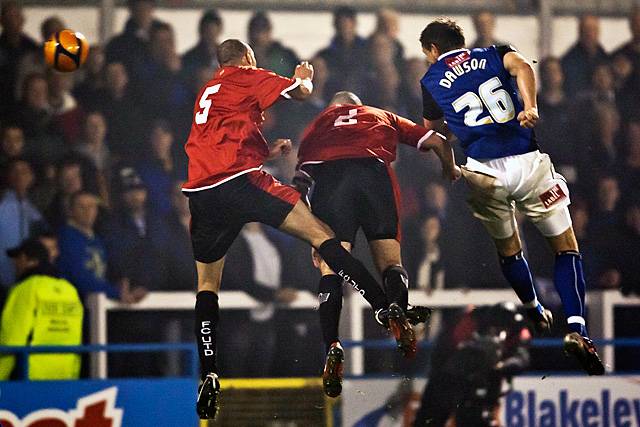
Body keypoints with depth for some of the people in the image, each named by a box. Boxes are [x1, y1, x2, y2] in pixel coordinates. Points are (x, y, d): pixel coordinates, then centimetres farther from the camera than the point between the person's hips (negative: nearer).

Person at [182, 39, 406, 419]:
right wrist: (304, 76, 28)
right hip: (241, 181, -6)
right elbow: (302, 91, 6)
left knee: (207, 284, 14)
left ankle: (209, 377, -1)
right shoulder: (249, 78, 11)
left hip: (201, 192, 6)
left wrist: (268, 151, 50)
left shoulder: (207, 93, 31)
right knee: (320, 233, -5)